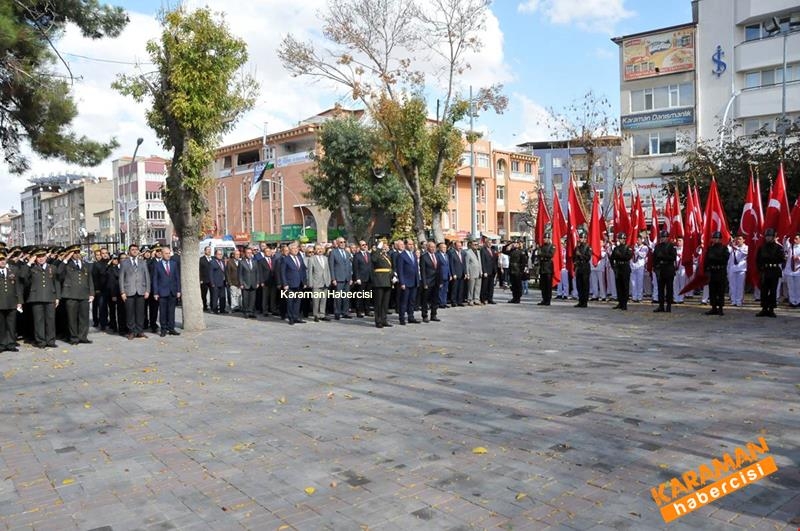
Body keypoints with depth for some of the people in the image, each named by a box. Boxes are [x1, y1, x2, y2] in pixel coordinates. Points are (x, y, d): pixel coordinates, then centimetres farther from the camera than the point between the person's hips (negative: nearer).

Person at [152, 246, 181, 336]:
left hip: (172, 292, 3)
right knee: (162, 312, 2)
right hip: (162, 292, -2)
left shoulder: (174, 264, 9)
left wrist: (178, 290, 3)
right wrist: (155, 293, -6)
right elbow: (155, 280, 0)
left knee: (171, 311, 6)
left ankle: (171, 329, 12)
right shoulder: (157, 265, 0)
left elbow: (177, 278, 9)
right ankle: (163, 329, 10)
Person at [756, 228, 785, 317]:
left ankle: (771, 310, 7)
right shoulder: (761, 247, 7)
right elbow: (758, 259, 10)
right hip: (764, 272, 3)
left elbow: (783, 260, -5)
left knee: (773, 291, 2)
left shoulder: (778, 247, -1)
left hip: (774, 272, -2)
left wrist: (779, 268, -16)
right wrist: (760, 269, 2)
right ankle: (764, 309, 10)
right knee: (764, 291, 4)